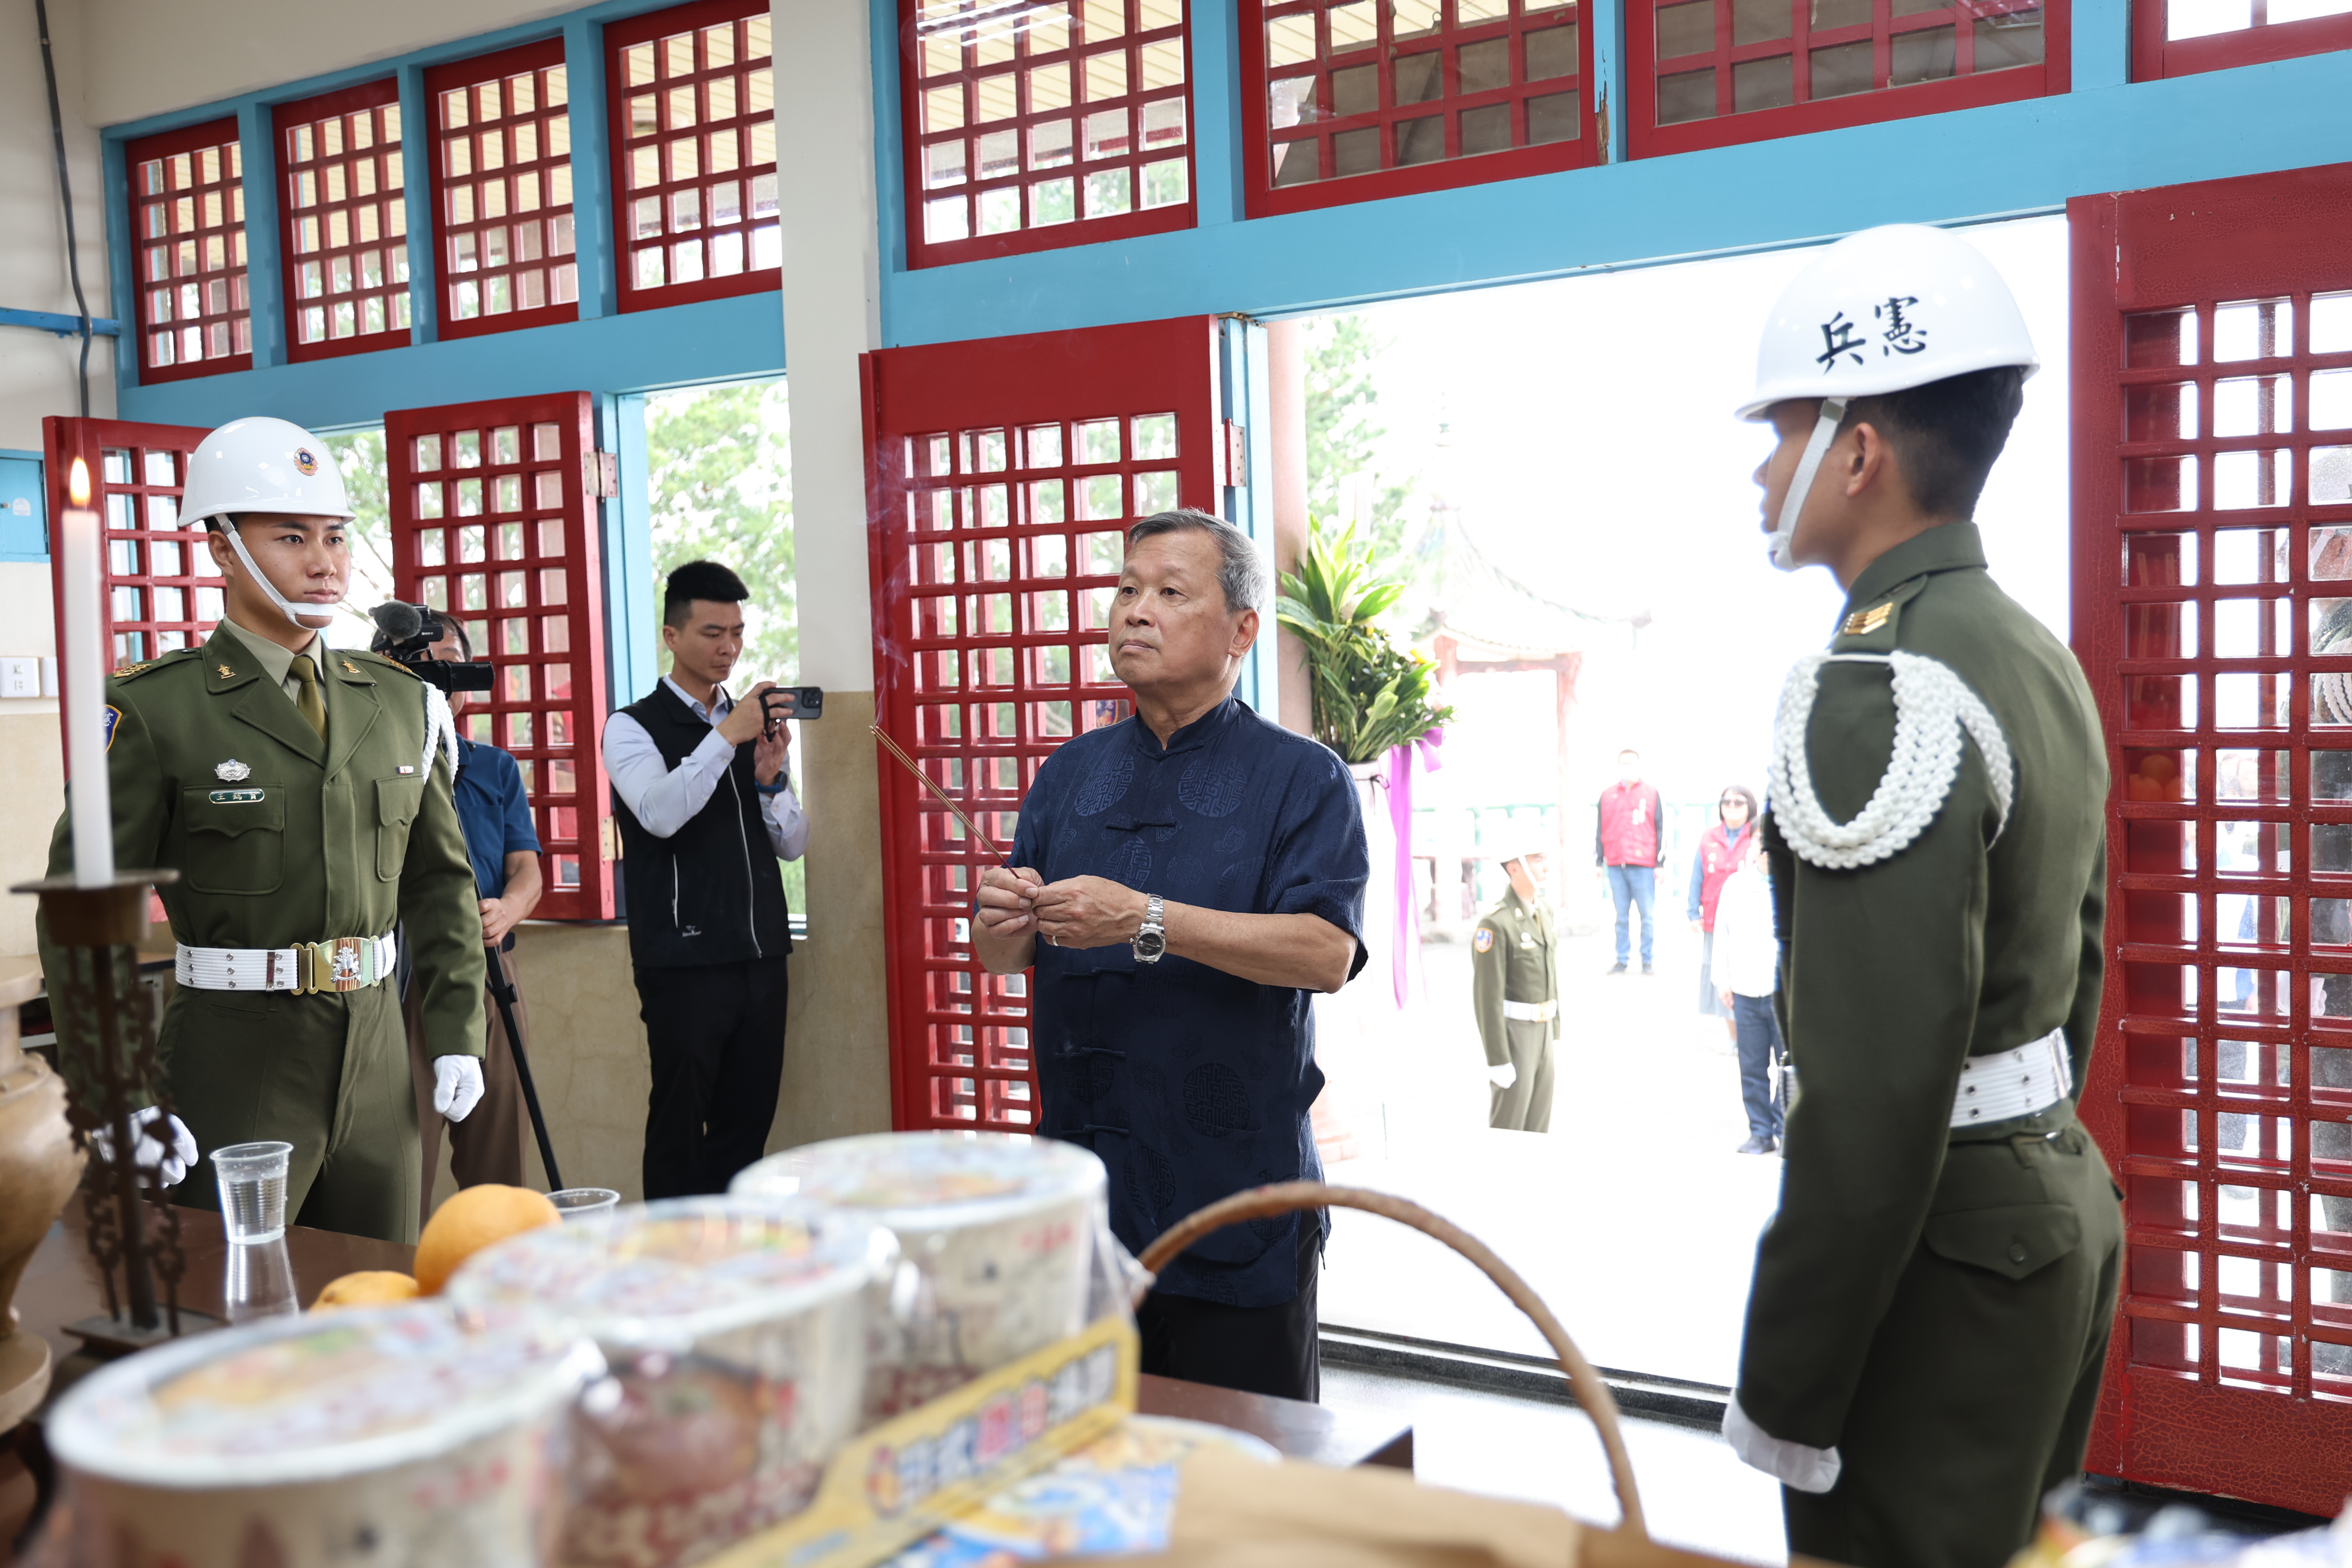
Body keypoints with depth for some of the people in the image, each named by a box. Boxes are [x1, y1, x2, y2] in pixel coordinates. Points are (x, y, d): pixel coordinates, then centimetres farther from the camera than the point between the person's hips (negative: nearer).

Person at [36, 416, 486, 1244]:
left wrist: (456, 1035, 8)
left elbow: (440, 879, 15)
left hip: (377, 1053, 5)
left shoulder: (402, 703, 8)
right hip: (234, 1065, -4)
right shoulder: (154, 711, -6)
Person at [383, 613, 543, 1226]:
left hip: (490, 973, 4)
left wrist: (505, 911, -18)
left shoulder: (497, 768, 14)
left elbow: (527, 870, 6)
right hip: (400, 983, -4)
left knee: (496, 1164, 9)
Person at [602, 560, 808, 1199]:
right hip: (684, 961, -5)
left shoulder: (753, 725, 15)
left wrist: (770, 779, -6)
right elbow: (660, 814, -19)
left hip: (761, 955, 5)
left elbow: (794, 844, 12)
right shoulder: (633, 728, 0)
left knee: (748, 1125, 8)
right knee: (679, 1125, -2)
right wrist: (727, 737, -22)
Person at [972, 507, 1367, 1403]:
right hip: (1081, 1183, 5)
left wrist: (1146, 922, -23)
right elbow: (1000, 956, 13)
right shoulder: (1071, 774, 13)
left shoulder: (1302, 778, -3)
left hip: (1236, 1193, -4)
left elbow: (1327, 954, -17)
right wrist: (1005, 923, -11)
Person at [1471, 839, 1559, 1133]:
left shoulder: (1543, 910, 7)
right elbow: (1487, 996, -21)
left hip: (1541, 1034, 8)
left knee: (1537, 1131, 14)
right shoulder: (1496, 923, -21)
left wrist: (1553, 1033, 19)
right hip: (1512, 1035, -8)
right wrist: (1497, 1061, -20)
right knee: (1508, 1132, 0)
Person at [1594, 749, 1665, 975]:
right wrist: (1598, 862, 10)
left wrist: (1660, 863, 2)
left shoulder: (1651, 794, 6)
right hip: (1615, 866, 2)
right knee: (1620, 916, 4)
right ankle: (1622, 959, 10)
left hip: (1643, 866, -2)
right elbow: (1599, 830, 14)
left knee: (1647, 916, -2)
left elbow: (1661, 830, 6)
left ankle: (1647, 960, 6)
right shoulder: (1607, 795, 11)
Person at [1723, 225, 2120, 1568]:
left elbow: (1875, 1090, -26)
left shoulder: (1882, 691, -23)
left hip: (1937, 1255, -9)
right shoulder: (2032, 653, 8)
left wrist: (1784, 1400, -19)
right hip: (2057, 1203, 10)